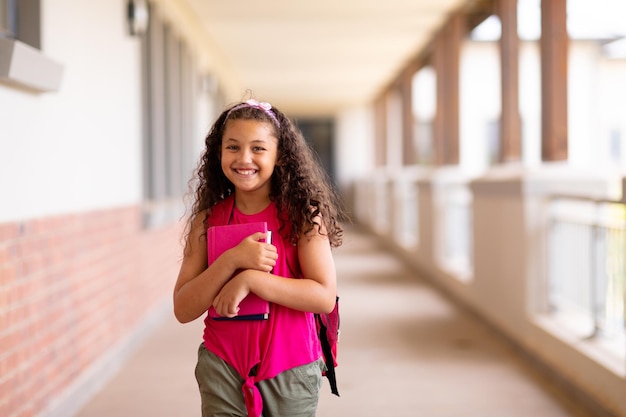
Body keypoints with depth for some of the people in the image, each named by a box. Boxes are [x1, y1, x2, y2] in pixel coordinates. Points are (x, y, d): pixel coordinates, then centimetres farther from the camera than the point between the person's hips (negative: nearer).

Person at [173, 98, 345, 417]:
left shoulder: (302, 215, -6)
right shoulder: (208, 219, 0)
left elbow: (325, 297, -15)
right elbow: (183, 310, -6)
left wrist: (249, 279, -22)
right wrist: (233, 261, -19)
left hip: (290, 369, -1)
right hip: (222, 368, 1)